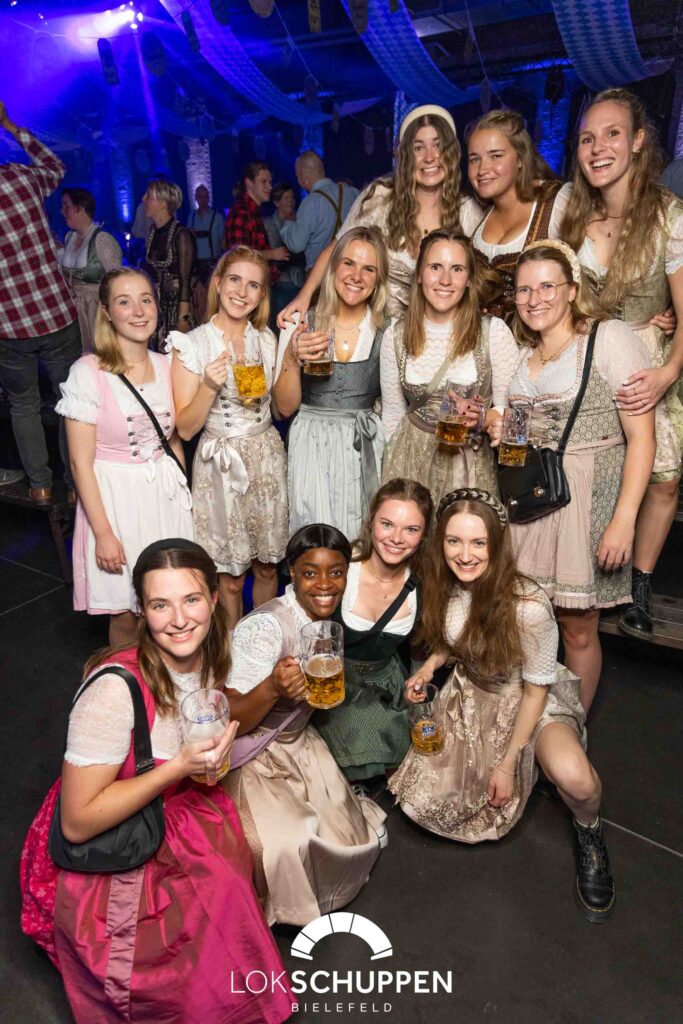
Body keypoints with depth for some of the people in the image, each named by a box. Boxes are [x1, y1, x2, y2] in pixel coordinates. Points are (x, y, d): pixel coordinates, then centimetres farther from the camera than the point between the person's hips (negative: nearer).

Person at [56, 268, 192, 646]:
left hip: (166, 491, 5)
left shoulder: (166, 366, 2)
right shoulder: (87, 372, -14)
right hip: (115, 497, -4)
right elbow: (80, 462, -13)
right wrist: (103, 532, -14)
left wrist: (183, 494, 12)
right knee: (126, 614, 7)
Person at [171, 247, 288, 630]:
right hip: (220, 465, -4)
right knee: (231, 576, 8)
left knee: (267, 566, 15)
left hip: (267, 458, 4)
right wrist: (210, 387, -26)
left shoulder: (266, 338, 5)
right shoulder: (193, 344, -9)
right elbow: (185, 428, -10)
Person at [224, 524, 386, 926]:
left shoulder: (326, 618, -5)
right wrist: (272, 688, -47)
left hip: (298, 744, 7)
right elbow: (230, 721, -32)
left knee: (350, 842, -1)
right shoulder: (266, 626, -29)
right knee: (287, 845, -27)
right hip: (254, 758, -6)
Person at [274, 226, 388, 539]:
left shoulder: (388, 331, 0)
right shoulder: (300, 325, 1)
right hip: (311, 449, 0)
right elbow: (285, 407, 1)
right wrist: (292, 358, -13)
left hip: (365, 450, 0)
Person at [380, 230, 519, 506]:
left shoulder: (494, 331, -9)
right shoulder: (396, 335, -1)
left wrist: (483, 419, -22)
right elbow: (392, 414, 8)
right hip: (410, 460, 2)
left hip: (471, 463, -1)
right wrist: (389, 469, 11)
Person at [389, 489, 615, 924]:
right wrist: (429, 665, -10)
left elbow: (536, 689, -17)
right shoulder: (444, 586, -12)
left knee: (573, 777, -36)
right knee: (420, 803, -8)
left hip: (528, 700, -4)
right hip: (471, 695, 5)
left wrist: (508, 763, -14)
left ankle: (590, 832, 2)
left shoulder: (528, 605, -29)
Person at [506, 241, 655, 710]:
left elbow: (641, 436, -11)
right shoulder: (522, 353, 15)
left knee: (577, 628, 3)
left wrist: (624, 519, -17)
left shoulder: (610, 338, -5)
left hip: (590, 496, -5)